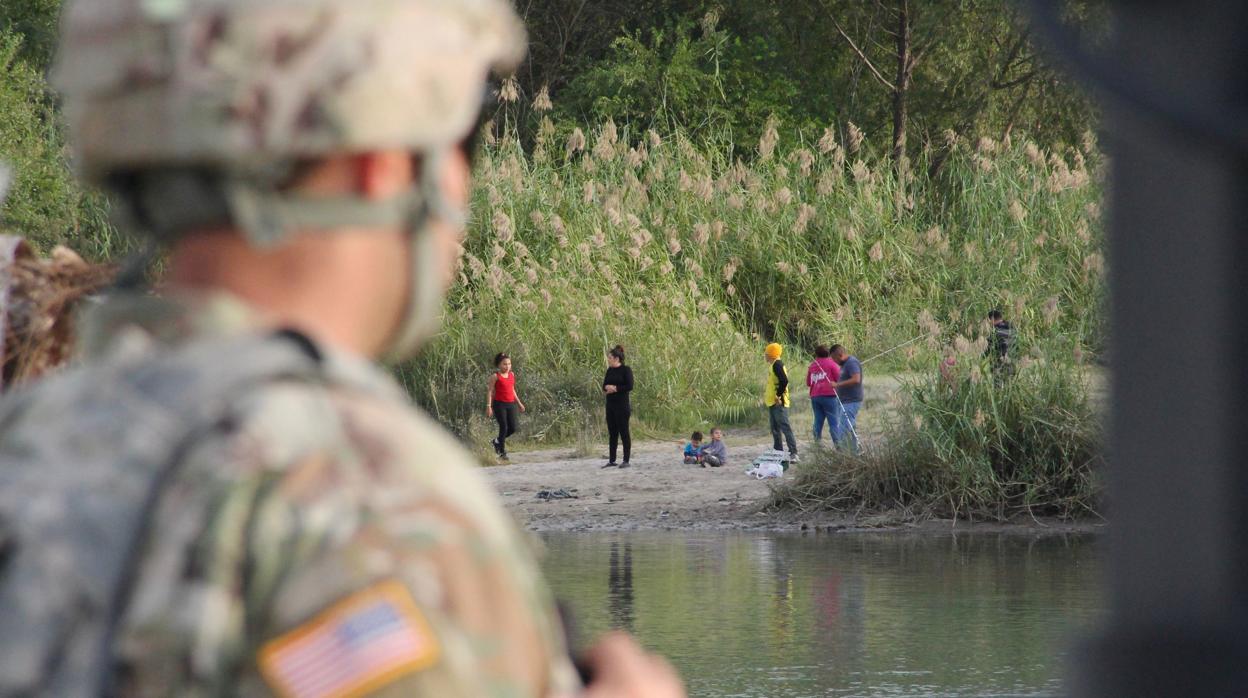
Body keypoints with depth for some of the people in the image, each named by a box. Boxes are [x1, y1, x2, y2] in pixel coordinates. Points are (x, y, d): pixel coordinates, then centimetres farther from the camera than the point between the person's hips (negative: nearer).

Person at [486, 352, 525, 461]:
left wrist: (519, 403, 22)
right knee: (503, 427, -7)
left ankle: (497, 441, 22)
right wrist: (489, 406, -14)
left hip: (511, 404, 6)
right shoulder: (496, 377, -5)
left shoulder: (511, 375, 12)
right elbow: (491, 391, -6)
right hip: (499, 404, -6)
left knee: (514, 427, -3)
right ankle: (502, 452, 6)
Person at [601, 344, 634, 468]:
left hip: (622, 405, -7)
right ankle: (612, 461, 14)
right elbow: (605, 385, 12)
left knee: (624, 432, -4)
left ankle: (626, 461, 0)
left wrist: (615, 388, -13)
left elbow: (629, 386, -15)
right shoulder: (610, 370, 12)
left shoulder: (625, 370, -8)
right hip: (610, 405, 7)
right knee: (612, 433, 9)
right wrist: (607, 388, -10)